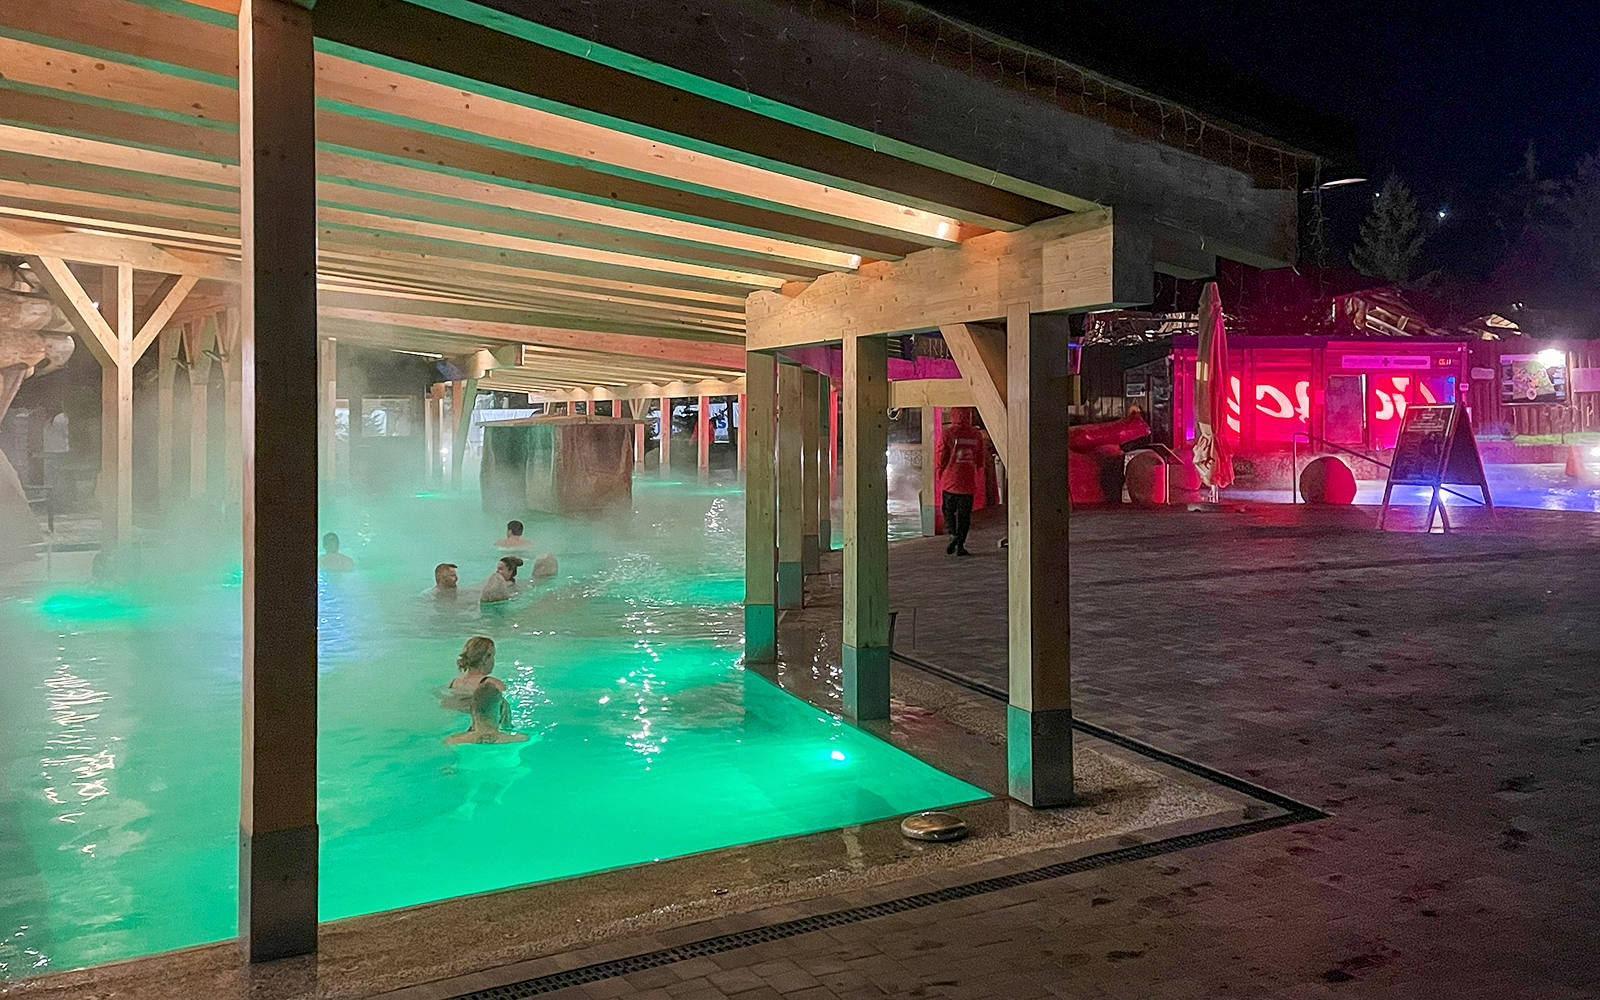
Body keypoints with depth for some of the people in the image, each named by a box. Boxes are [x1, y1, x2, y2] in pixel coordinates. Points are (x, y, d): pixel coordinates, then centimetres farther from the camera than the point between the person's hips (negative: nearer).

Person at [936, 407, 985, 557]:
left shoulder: (948, 433, -8)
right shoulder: (977, 434, 3)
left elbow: (942, 457, -5)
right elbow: (980, 460, 9)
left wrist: (940, 474, 10)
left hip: (950, 479, -2)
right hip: (969, 481, 2)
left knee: (949, 511, 10)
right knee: (964, 513, 7)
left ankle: (953, 534, -11)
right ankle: (960, 545, 7)